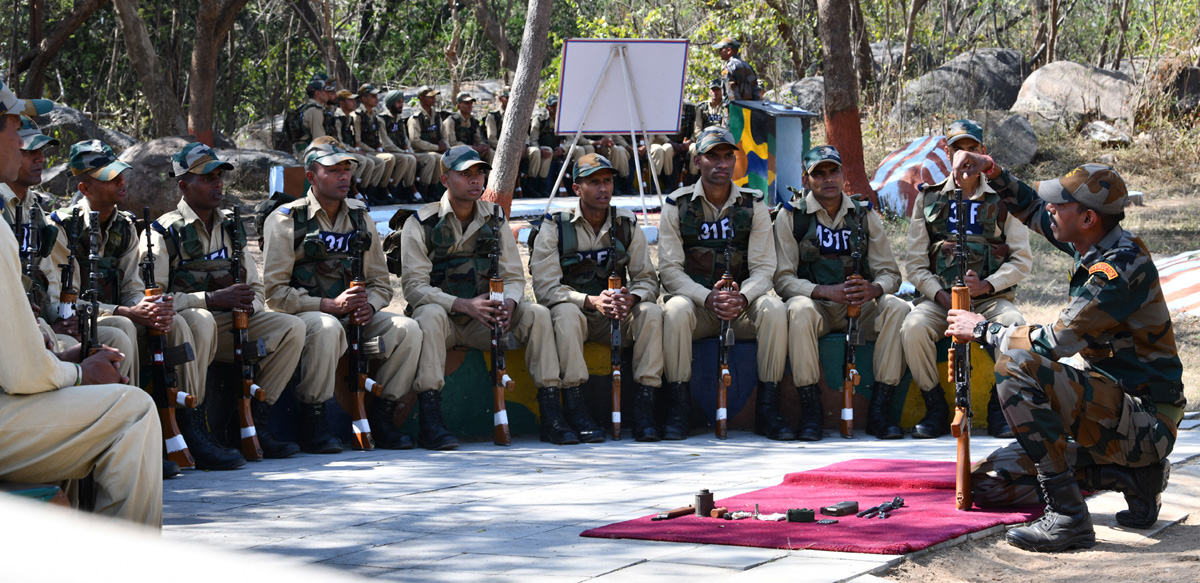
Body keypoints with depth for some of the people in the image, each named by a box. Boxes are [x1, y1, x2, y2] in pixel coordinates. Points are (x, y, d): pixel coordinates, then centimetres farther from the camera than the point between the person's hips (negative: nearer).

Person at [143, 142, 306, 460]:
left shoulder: (231, 228, 16)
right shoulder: (164, 232, -5)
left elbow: (255, 288, 20)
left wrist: (247, 301, -6)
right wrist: (212, 299, -22)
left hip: (228, 325, 6)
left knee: (291, 328, -12)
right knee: (200, 320, -40)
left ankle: (254, 424, -9)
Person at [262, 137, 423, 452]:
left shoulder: (360, 218, 12)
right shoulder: (285, 220, -5)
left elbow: (381, 282, 15)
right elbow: (274, 291, -11)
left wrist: (368, 306, -10)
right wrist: (330, 304, -21)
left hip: (354, 318, 5)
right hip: (302, 316, -5)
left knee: (407, 329, -19)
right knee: (327, 327, -39)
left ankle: (381, 415, -6)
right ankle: (312, 423, -25)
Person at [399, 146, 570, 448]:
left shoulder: (495, 220, 8)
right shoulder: (421, 224, -5)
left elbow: (514, 277, 6)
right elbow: (415, 287, -13)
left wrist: (508, 304, -20)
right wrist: (465, 305, -28)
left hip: (483, 321, 4)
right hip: (442, 316, -4)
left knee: (538, 314, -19)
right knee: (430, 315, -38)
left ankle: (551, 417, -21)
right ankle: (430, 421, -41)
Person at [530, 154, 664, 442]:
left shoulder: (627, 225, 4)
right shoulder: (555, 227, -6)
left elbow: (647, 278, 2)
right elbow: (545, 288, -14)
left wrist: (631, 298, -23)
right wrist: (592, 301, -30)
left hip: (617, 318, 3)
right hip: (574, 312, -3)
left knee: (651, 312, -25)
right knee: (566, 313, -36)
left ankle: (644, 405, -26)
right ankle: (575, 409, -34)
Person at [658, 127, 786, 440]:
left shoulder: (754, 205, 4)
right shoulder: (677, 206, 1)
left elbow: (763, 268, -3)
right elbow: (670, 270, -6)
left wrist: (742, 298, -25)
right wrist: (707, 298, -24)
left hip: (742, 306, 1)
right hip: (696, 303, -1)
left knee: (774, 309, -30)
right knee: (675, 311, -34)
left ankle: (768, 408, -22)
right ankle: (677, 410, -26)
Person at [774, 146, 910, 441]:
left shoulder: (864, 215, 8)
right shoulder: (791, 215, 1)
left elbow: (890, 273, 6)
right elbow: (782, 278, -6)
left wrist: (874, 289, -20)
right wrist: (825, 291, -24)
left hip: (861, 306, 3)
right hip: (817, 304, -2)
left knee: (898, 309, -27)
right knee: (799, 309, -37)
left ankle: (879, 409, -24)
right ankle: (810, 410, -29)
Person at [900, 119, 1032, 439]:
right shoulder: (928, 199, 12)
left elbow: (1022, 260, 5)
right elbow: (914, 262, 8)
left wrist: (987, 285, -13)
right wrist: (940, 294, -11)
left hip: (992, 297, -1)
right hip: (939, 297, 1)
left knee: (1014, 325, -34)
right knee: (913, 327, -32)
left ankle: (998, 409, -14)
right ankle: (936, 409, -14)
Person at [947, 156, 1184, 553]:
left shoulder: (1123, 265, -21)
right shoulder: (1095, 245, 7)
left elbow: (1056, 343, -26)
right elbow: (1030, 209, 26)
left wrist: (983, 330, -11)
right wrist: (992, 171, 9)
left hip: (1145, 423, -10)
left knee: (1016, 368, -29)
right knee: (988, 483, 8)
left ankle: (1067, 517, -27)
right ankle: (1133, 477, 7)